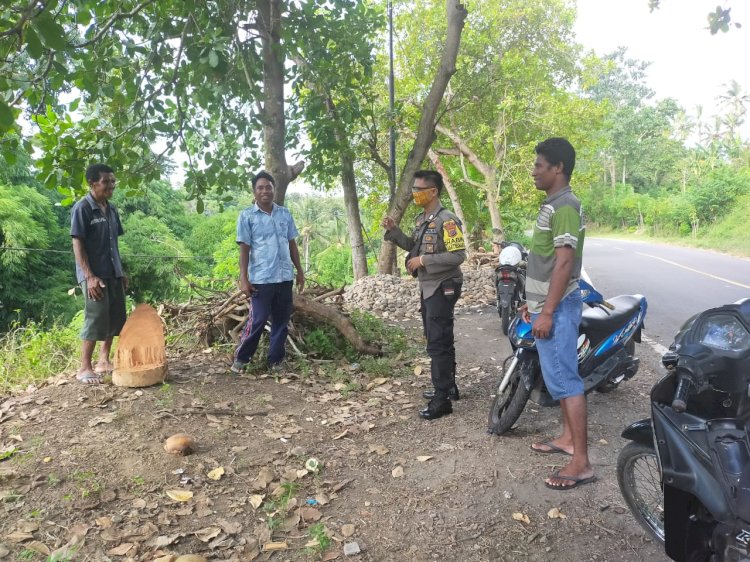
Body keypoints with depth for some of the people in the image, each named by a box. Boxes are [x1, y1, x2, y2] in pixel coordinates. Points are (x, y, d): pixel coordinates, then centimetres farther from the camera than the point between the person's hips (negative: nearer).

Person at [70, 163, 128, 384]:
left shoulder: (111, 209, 11)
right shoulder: (82, 208, -11)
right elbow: (77, 244, -14)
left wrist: (121, 271, 16)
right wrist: (89, 276, -20)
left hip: (113, 273, 8)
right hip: (94, 275, -8)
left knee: (116, 318, 11)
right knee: (96, 319, -5)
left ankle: (103, 361, 22)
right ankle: (84, 368, 6)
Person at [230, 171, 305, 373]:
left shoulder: (285, 214, 11)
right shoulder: (247, 216, -1)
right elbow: (244, 249, -4)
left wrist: (300, 270, 12)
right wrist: (244, 278, -10)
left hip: (285, 277, 5)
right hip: (261, 278, -4)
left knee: (282, 321, 9)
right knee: (257, 320, -2)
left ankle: (276, 360, 20)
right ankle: (241, 359, 15)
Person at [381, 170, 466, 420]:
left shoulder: (447, 220, -18)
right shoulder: (422, 218, 10)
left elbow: (458, 255, -24)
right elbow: (414, 247, 20)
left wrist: (423, 261, -23)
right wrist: (393, 230, 7)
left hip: (442, 289, -10)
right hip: (427, 287, 10)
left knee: (438, 344, -7)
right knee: (438, 341, 18)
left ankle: (442, 400, 0)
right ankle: (447, 387, 32)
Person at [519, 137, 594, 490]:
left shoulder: (565, 207, -16)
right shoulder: (552, 205, 15)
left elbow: (564, 263, -23)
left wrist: (548, 312, -24)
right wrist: (533, 302, 22)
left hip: (557, 309, -10)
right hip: (546, 305, 10)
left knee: (564, 379, -7)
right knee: (558, 376, 18)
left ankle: (581, 463, 0)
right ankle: (568, 438, 31)